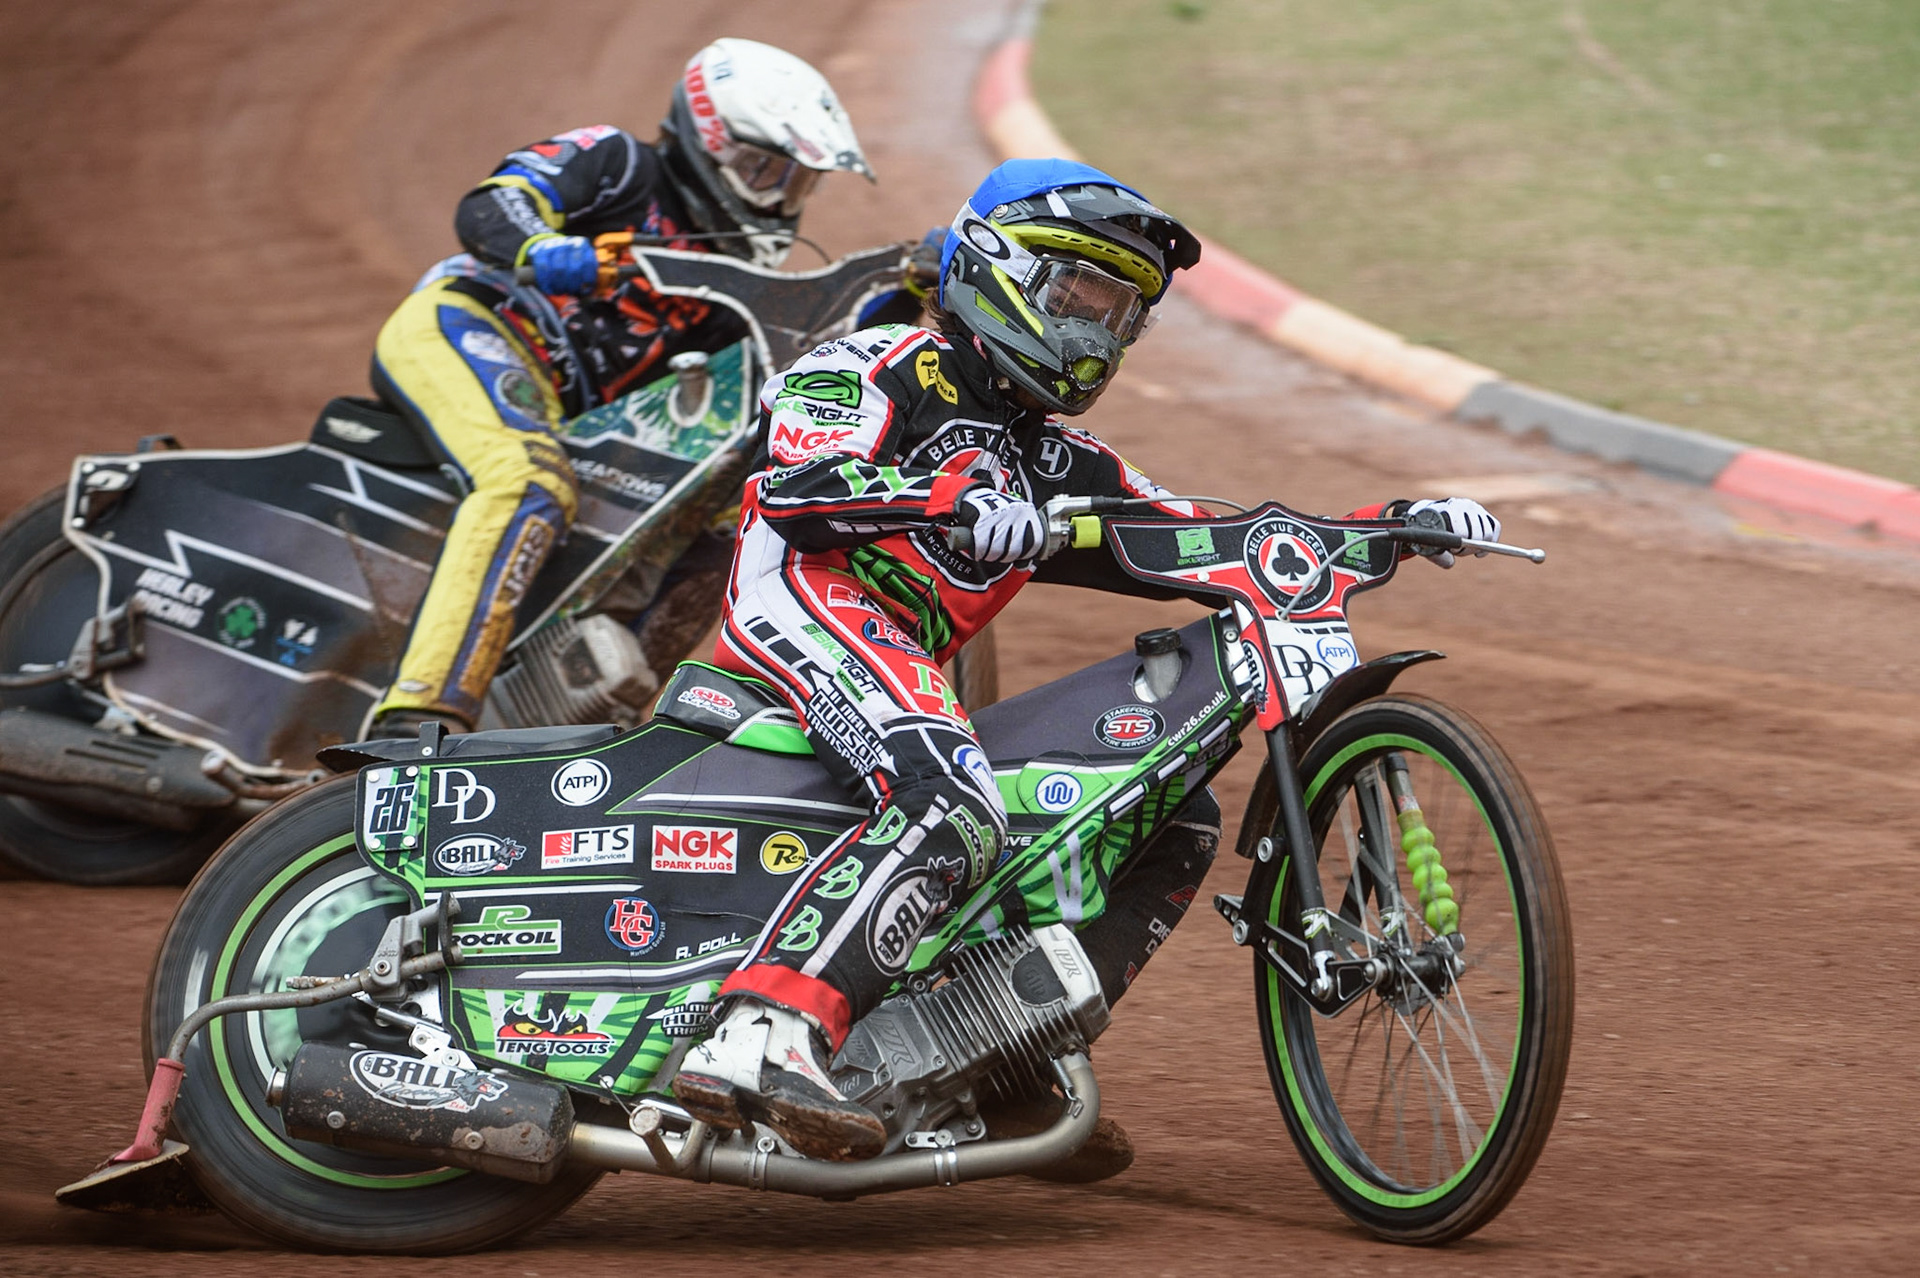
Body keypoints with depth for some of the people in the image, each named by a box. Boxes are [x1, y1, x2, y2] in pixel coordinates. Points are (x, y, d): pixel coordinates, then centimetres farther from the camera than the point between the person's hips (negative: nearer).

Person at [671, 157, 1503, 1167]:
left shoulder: (1057, 465, 28)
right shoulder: (887, 366, 6)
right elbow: (793, 486, -14)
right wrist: (955, 498, -30)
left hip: (905, 669, 9)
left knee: (1179, 819, 8)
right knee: (953, 811, -37)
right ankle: (759, 1041, -51)